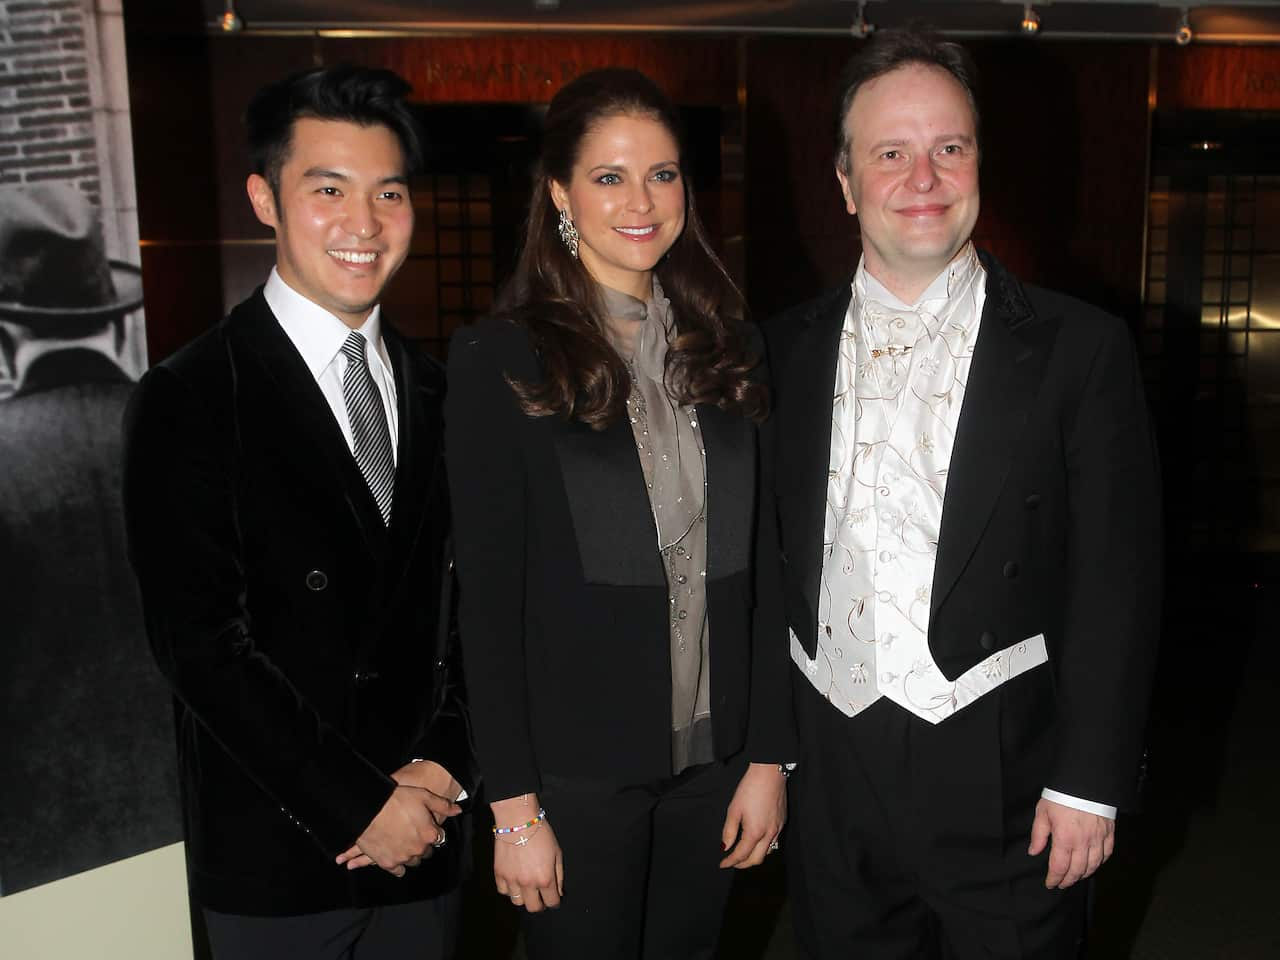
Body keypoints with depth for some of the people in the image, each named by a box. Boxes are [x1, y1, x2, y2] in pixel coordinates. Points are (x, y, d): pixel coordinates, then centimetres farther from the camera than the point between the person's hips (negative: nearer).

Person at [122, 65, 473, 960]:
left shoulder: (436, 393, 5)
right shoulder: (189, 401, -10)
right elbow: (200, 643, -14)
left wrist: (443, 767, -7)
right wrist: (358, 807, -14)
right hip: (275, 856, -4)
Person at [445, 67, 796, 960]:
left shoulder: (724, 348, 4)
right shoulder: (499, 360, -9)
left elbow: (756, 568, 5)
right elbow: (489, 595, -10)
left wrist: (768, 753, 2)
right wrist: (515, 806, -10)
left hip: (713, 754, 4)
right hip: (579, 768, -4)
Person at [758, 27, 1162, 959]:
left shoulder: (1081, 348, -6)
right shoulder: (788, 350, 3)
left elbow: (1118, 583, -6)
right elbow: (770, 557, 6)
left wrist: (1092, 780, -9)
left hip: (1005, 783, -2)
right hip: (831, 776, 3)